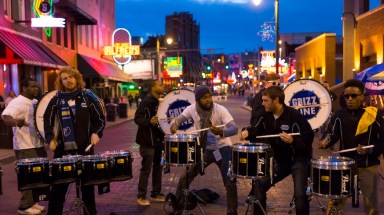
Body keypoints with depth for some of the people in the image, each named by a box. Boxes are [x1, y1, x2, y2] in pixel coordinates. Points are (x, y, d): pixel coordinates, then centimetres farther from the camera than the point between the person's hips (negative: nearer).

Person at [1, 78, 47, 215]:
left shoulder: (36, 102, 11)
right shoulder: (17, 103, -16)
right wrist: (16, 122, -53)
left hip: (37, 144, 9)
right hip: (25, 147, -9)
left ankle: (32, 202, 27)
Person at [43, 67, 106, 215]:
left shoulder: (88, 96, 1)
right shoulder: (56, 99, 3)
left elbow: (100, 118, 4)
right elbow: (47, 120, 9)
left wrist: (96, 133, -12)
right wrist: (51, 139, -3)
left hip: (85, 147, 0)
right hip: (62, 148, 0)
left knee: (87, 185, 11)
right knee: (58, 186, 5)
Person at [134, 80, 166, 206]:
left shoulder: (160, 101, 10)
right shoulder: (147, 101, -15)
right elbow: (137, 118, -22)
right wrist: (149, 121, -36)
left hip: (158, 139, 8)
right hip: (147, 140, -8)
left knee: (157, 167, 15)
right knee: (146, 169, -2)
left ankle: (156, 193, 27)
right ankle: (141, 196, 10)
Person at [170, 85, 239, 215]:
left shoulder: (220, 110, -21)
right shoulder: (192, 109, -11)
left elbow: (234, 129, -28)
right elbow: (179, 119, -10)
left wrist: (221, 132, -49)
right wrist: (174, 125, -34)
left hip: (222, 148, -3)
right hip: (203, 149, 3)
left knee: (230, 183, -8)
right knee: (185, 178, 3)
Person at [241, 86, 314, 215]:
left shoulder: (294, 116, -21)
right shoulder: (264, 115, -4)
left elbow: (308, 138, -19)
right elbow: (256, 129, 7)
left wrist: (293, 141, -37)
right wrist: (247, 132, -16)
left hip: (298, 159, -6)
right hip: (279, 159, 6)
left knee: (300, 194, -17)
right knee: (258, 185, 2)